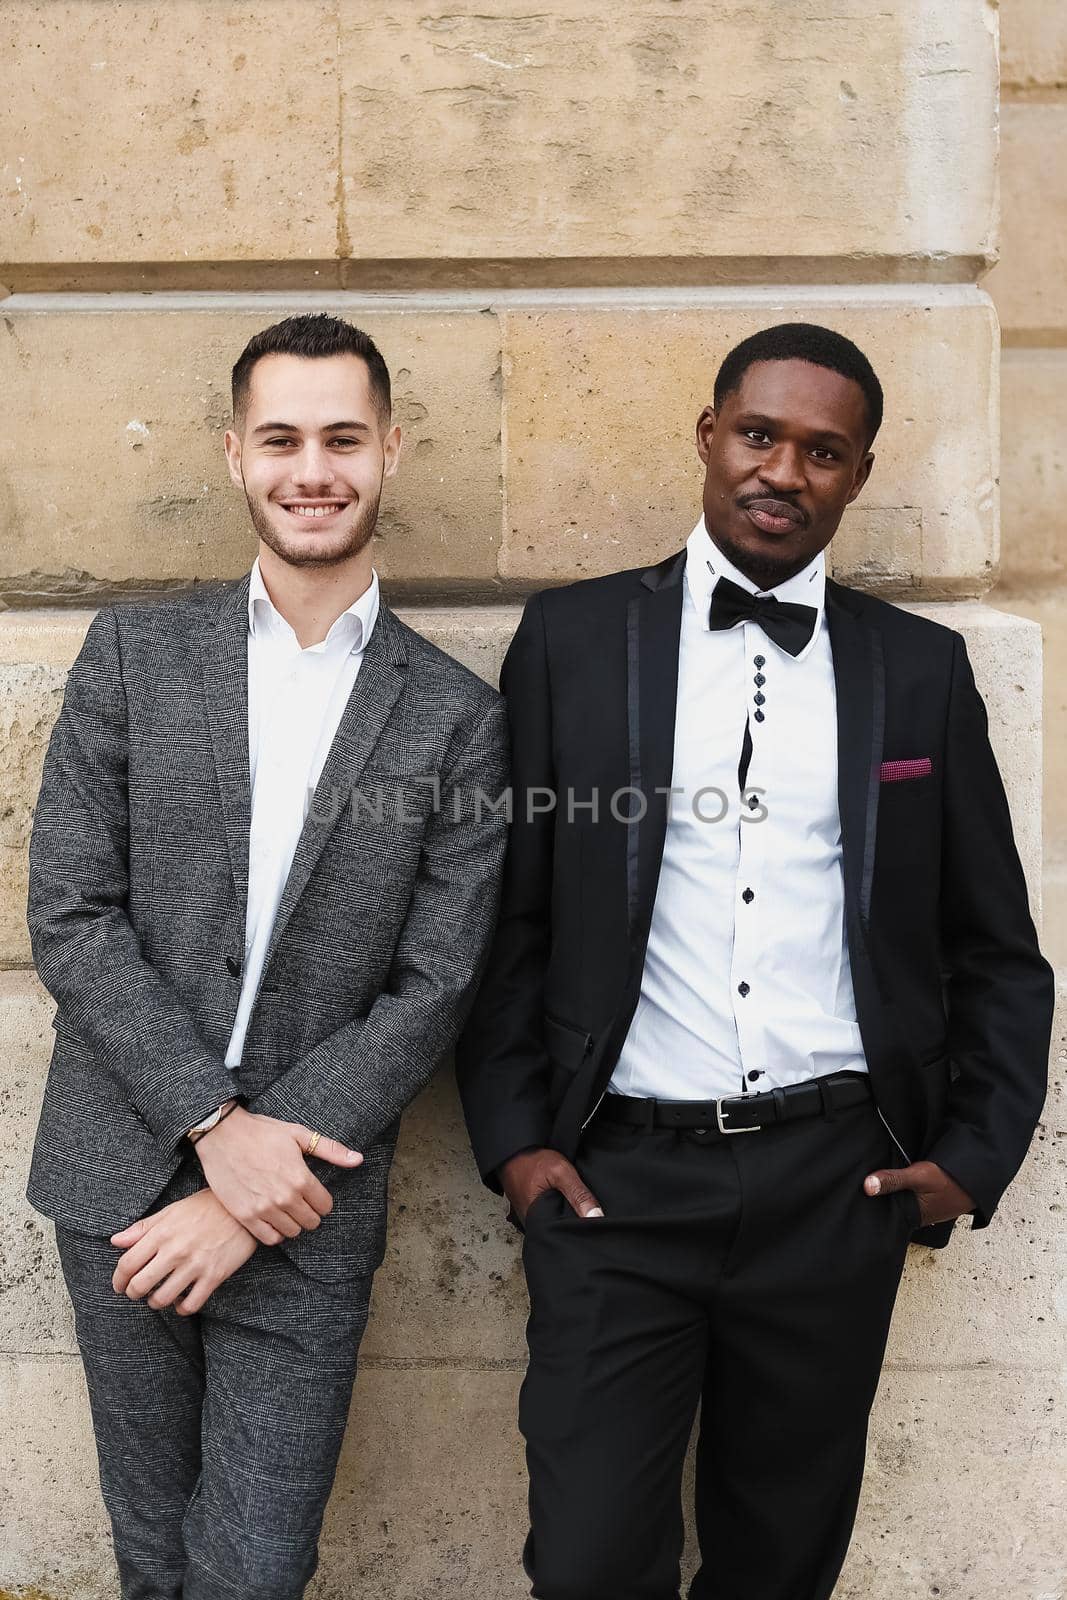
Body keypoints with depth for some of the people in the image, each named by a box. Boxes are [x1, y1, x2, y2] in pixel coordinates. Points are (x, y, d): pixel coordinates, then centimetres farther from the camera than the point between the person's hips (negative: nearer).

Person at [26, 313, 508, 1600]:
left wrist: (252, 1185, -11)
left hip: (304, 1206, -1)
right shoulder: (133, 653, 1)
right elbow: (69, 914, -4)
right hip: (123, 1182, 2)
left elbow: (432, 987, -5)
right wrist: (215, 1125, -13)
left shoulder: (457, 719, -1)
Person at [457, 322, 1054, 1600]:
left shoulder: (921, 669, 6)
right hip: (615, 1180, -1)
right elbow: (505, 915, 4)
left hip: (837, 1185, 2)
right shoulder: (572, 638, 3)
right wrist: (513, 1137, -2)